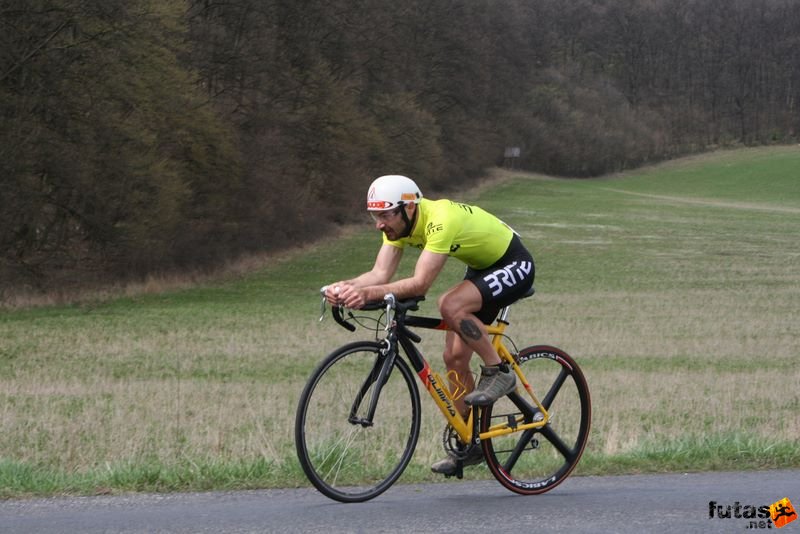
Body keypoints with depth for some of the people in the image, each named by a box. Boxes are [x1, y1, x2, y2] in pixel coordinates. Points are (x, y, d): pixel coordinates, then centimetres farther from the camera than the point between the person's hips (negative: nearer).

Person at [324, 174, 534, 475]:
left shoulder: (440, 220, -35)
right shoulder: (399, 222, -9)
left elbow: (420, 283, -42)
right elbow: (380, 273, -16)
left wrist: (369, 294, -51)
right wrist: (347, 287, -35)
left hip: (514, 265, -9)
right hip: (482, 267, 9)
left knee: (450, 306, -33)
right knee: (454, 356, 2)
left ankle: (498, 372, -15)